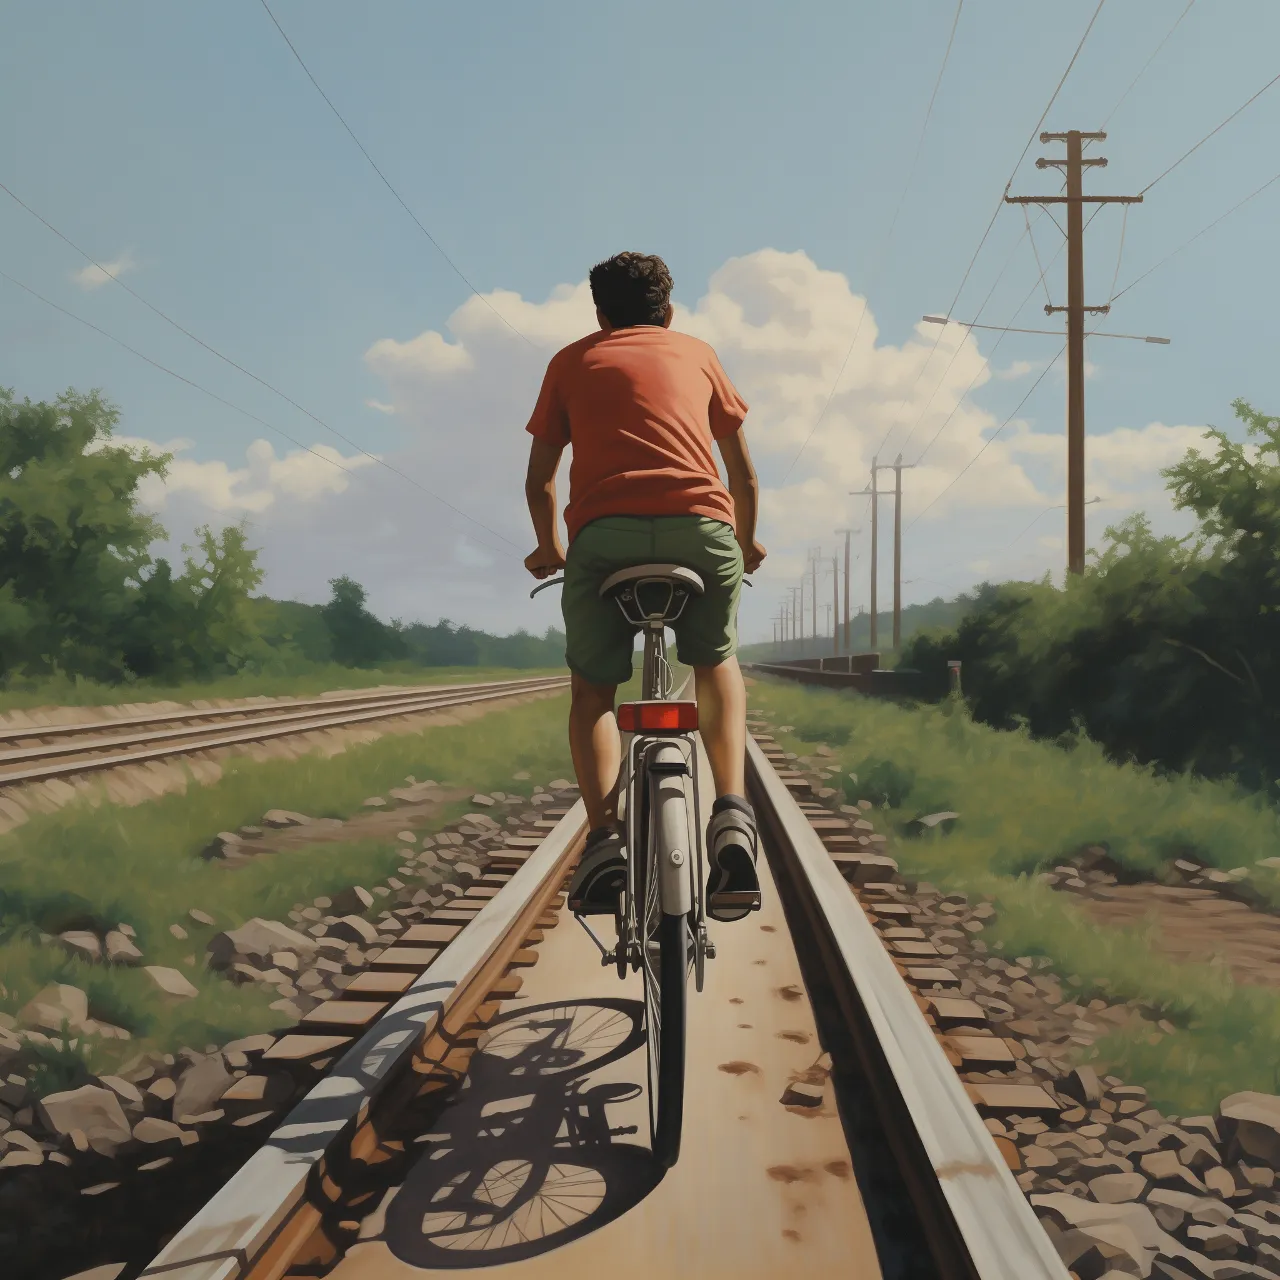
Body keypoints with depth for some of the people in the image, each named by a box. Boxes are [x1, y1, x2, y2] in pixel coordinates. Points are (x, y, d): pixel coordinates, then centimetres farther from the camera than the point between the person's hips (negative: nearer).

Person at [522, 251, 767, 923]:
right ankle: (731, 813, 4)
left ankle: (604, 838, -5)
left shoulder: (572, 360, 25)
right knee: (717, 666, 26)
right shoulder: (696, 352, 28)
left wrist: (548, 549, 44)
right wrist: (745, 543, 48)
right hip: (702, 526, 1)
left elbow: (539, 480, 27)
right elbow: (743, 471, 32)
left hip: (603, 533, -1)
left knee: (591, 691, 17)